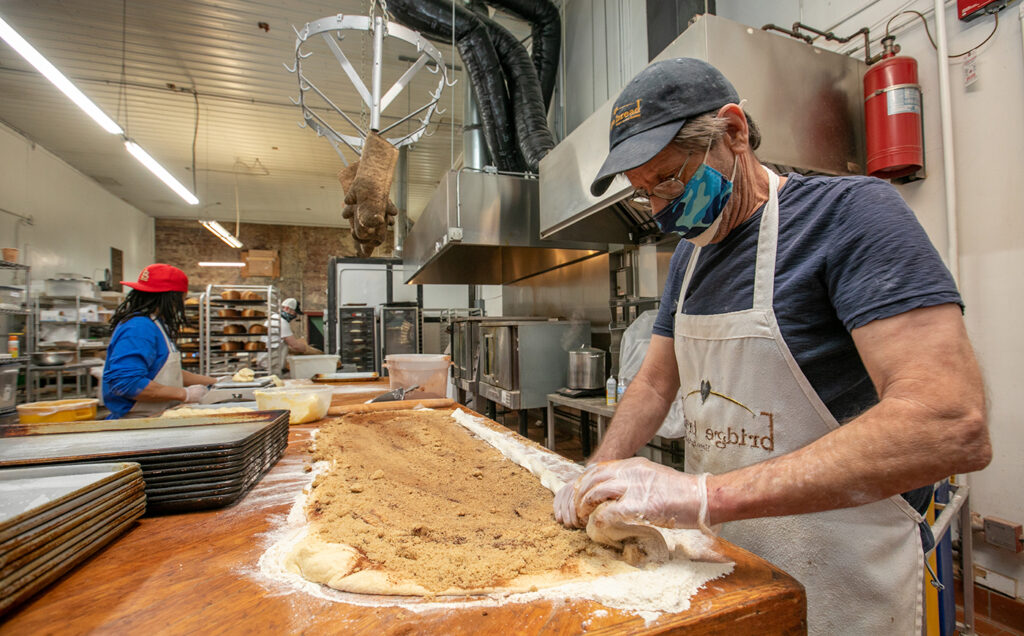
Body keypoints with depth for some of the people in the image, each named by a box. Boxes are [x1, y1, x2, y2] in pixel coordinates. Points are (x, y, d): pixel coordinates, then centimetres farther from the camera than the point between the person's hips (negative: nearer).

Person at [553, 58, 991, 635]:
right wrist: (601, 475, -6)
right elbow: (656, 381, 9)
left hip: (837, 586, -6)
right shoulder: (689, 255, 5)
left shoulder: (850, 212, -17)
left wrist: (703, 494, -34)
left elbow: (953, 427, -28)